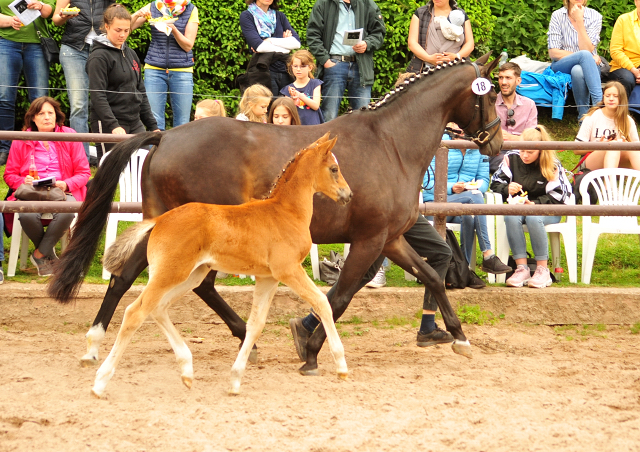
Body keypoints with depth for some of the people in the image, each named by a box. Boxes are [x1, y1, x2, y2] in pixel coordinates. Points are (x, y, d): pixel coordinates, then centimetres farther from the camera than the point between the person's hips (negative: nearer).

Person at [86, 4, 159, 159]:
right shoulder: (99, 57, -7)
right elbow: (98, 97, -16)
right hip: (108, 126, -7)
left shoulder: (131, 54, 16)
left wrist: (153, 126, 16)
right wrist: (113, 126, -26)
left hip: (135, 124, 7)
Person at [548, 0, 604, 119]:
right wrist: (586, 57, -14)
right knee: (584, 55, -35)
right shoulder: (557, 16, -1)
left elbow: (588, 50, -12)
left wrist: (579, 21, -16)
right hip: (561, 67, 0)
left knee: (578, 71, -38)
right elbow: (553, 53, -7)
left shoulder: (595, 16, 0)